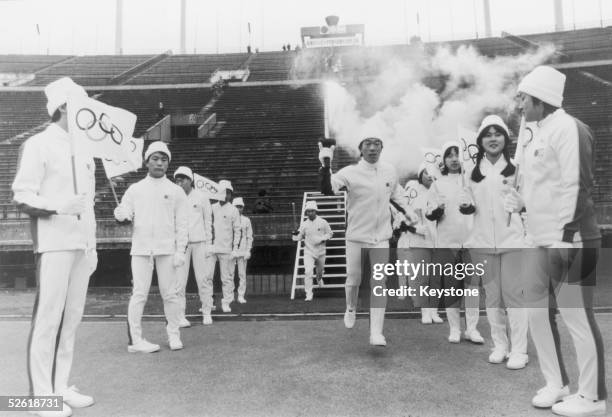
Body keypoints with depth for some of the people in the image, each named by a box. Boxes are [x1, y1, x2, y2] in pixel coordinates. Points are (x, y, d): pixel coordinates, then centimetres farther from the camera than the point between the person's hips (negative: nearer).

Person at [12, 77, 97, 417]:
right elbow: (22, 197, -7)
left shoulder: (84, 151, 18)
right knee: (48, 317, -3)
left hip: (82, 245, 6)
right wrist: (58, 206, -26)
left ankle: (61, 387, 16)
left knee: (72, 317, 7)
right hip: (54, 243, -6)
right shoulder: (39, 145, -1)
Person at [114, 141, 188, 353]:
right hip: (140, 248, 1)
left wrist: (180, 251, -4)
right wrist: (121, 214, -17)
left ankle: (174, 335, 18)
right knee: (139, 294, -1)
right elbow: (124, 214, 8)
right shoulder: (135, 189, 10)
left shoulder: (176, 191, 7)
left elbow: (181, 224, 4)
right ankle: (134, 340, 6)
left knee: (169, 293, 3)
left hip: (167, 249, 0)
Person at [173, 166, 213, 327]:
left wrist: (209, 244, 2)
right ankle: (180, 315, 3)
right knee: (179, 280, -3)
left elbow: (208, 221, 7)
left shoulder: (201, 197, 4)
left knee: (203, 278, 1)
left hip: (199, 242, 0)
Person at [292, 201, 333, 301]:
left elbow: (330, 233, 6)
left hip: (320, 252, 1)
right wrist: (295, 235, -20)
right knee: (308, 272, -16)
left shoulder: (323, 222, -5)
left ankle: (319, 279, 57)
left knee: (320, 269, 19)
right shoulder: (304, 224, -2)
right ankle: (309, 295, -8)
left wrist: (324, 238, -13)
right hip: (308, 252, -1)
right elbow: (299, 237, 2)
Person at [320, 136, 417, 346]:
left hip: (381, 237, 3)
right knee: (353, 279, 8)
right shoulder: (350, 173, -14)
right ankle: (351, 308, 41)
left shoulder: (390, 171, 1)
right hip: (356, 236, -2)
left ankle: (376, 332, 6)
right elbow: (327, 190, -29)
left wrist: (407, 210, 8)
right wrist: (326, 166, -42)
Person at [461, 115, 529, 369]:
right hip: (482, 242, 3)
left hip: (512, 239, -2)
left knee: (513, 294, -1)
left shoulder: (516, 168, 1)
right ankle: (499, 346, 22)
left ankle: (519, 350, 9)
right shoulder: (472, 172, 10)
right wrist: (466, 208, -3)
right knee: (492, 296, 9)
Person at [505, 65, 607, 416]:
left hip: (568, 242, -9)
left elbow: (577, 186, -17)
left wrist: (566, 237, -20)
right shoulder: (532, 132, 15)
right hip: (539, 241, 9)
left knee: (577, 317, 1)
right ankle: (557, 383, 30)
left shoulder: (567, 127, -11)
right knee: (538, 312, 13)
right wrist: (521, 202, 7)